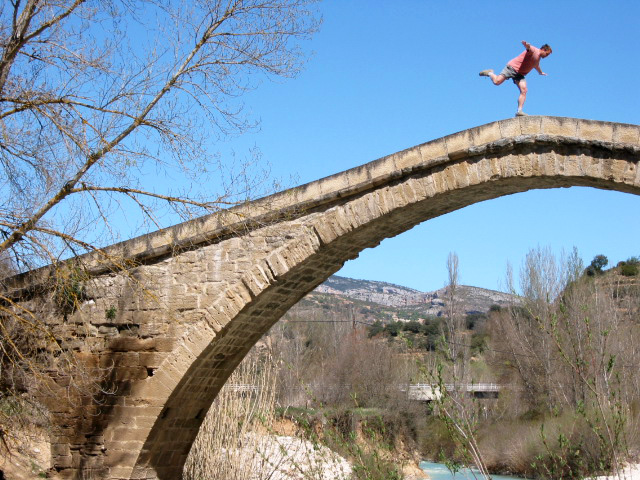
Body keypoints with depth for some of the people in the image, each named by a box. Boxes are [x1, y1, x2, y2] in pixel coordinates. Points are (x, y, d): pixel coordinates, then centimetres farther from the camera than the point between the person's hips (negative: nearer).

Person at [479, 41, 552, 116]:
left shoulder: (538, 57, 21)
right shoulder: (534, 50, -10)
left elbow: (536, 66, 45)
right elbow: (528, 47, -35)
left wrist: (541, 72, 63)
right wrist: (526, 44, -60)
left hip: (520, 74, 8)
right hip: (513, 67, -8)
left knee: (524, 91, -12)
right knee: (497, 81, -17)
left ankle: (519, 111, -17)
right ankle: (490, 73, 17)